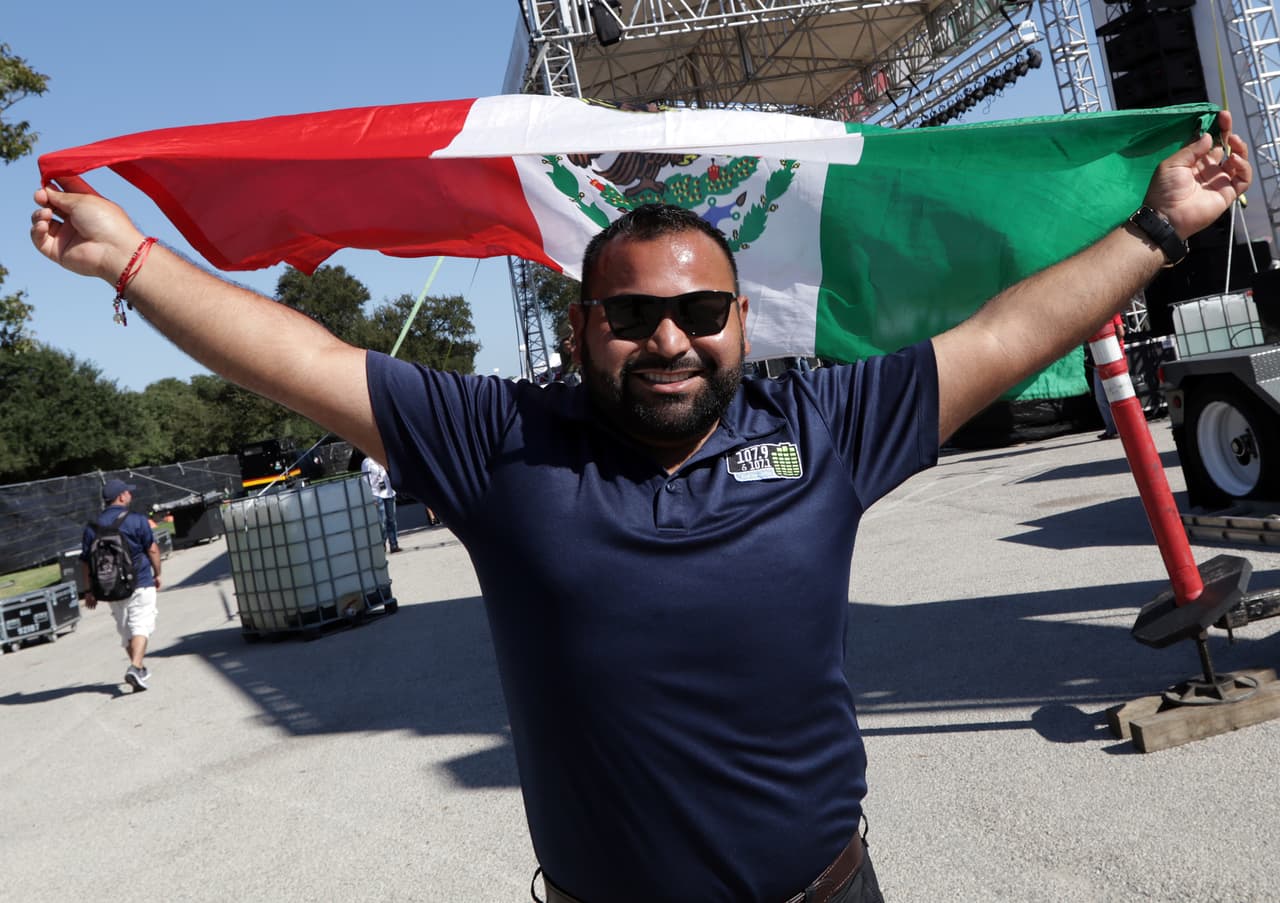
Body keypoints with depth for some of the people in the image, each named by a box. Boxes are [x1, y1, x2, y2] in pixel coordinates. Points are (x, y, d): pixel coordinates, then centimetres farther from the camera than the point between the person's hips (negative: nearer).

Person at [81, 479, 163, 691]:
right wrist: (157, 574, 5)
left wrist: (89, 590, 12)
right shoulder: (136, 520, -6)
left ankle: (140, 670, 26)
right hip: (140, 584, -5)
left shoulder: (92, 527, 6)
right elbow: (152, 549, -7)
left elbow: (85, 561, 7)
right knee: (141, 626, -8)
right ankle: (135, 667, -26)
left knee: (125, 630, 17)